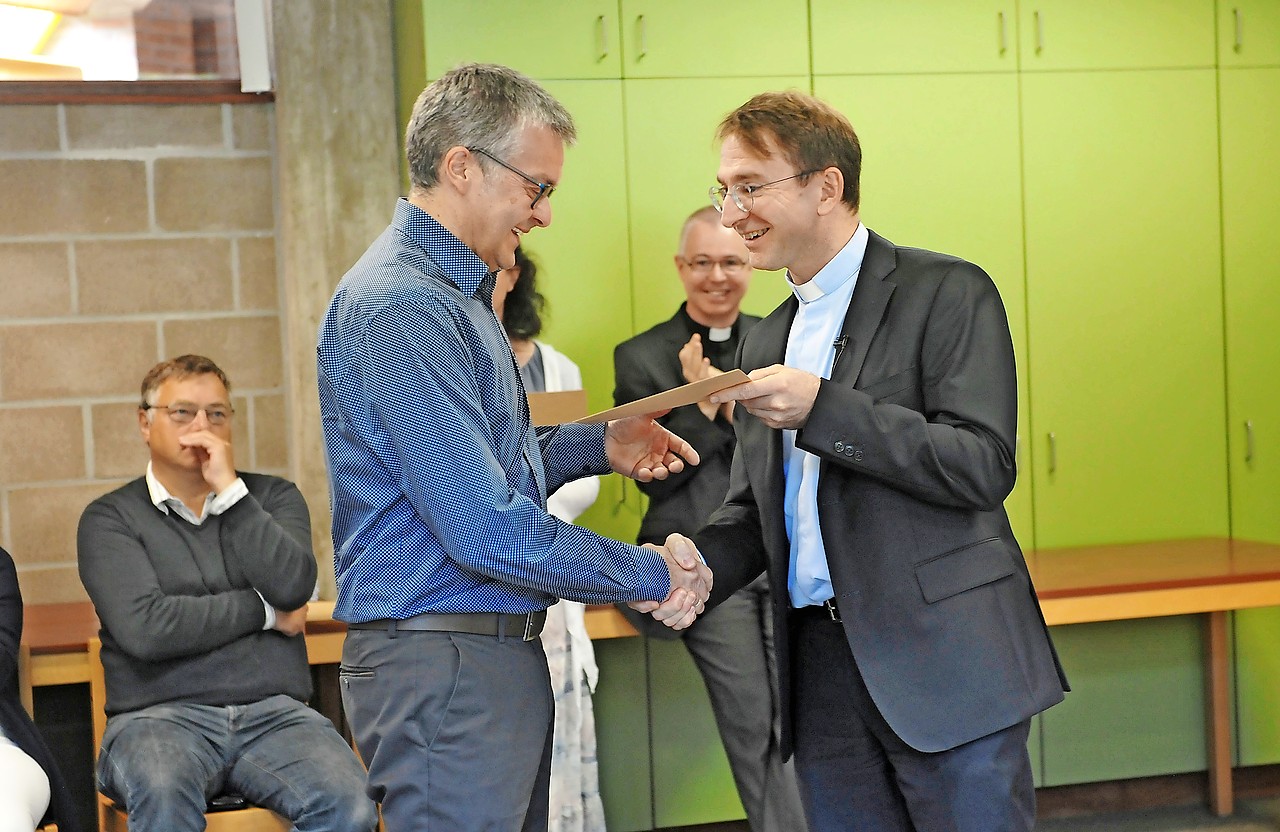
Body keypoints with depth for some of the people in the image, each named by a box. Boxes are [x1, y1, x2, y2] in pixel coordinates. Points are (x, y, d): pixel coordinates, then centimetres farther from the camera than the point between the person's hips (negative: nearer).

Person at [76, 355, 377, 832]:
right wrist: (264, 611, 0)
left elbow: (292, 586, -4)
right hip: (160, 716, -2)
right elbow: (145, 628, -9)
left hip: (274, 714, 2)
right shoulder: (109, 519, 8)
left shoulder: (273, 497, 17)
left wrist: (229, 489, -3)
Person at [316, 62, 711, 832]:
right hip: (445, 672, -10)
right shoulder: (398, 309, -19)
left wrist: (598, 447, 11)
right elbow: (489, 531, -24)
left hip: (502, 654, 10)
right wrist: (653, 574, -14)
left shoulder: (453, 293, 15)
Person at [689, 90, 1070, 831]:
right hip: (825, 670, 6)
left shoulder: (948, 294, -5)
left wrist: (822, 409, -19)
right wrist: (699, 567, -3)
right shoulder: (768, 342, 18)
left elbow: (984, 467, -14)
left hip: (943, 660, -6)